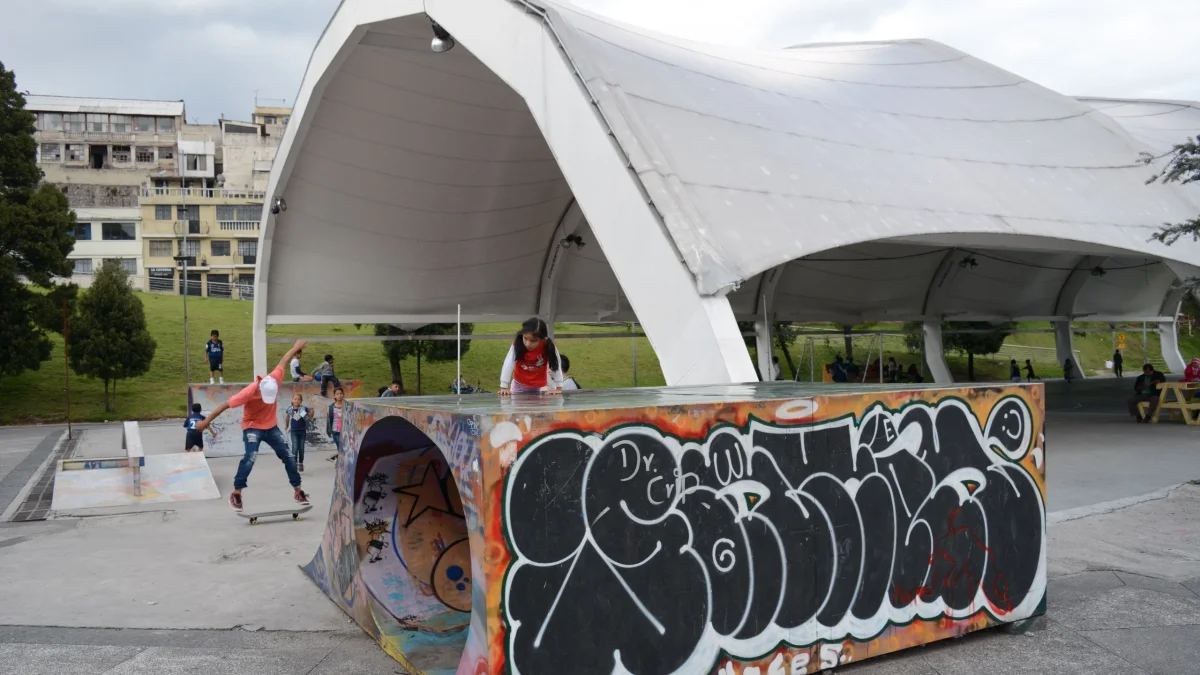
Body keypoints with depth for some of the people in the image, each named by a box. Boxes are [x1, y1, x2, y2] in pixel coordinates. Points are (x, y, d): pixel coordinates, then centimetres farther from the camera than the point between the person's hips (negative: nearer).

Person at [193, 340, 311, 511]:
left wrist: (296, 347, 13)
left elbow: (283, 362, -2)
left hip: (271, 426, 5)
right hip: (252, 427, -5)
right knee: (251, 456, -26)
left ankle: (298, 491, 13)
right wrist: (206, 421, -18)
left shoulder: (274, 380, -21)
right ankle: (236, 493, -16)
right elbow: (225, 405, -23)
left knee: (288, 456, 2)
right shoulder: (249, 392, -31)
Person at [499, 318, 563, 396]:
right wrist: (504, 387, -28)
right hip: (519, 384, 1)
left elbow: (556, 365, -20)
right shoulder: (517, 343, -25)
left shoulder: (548, 346, -27)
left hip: (540, 386, -1)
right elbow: (508, 364, -25)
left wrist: (559, 388, -21)